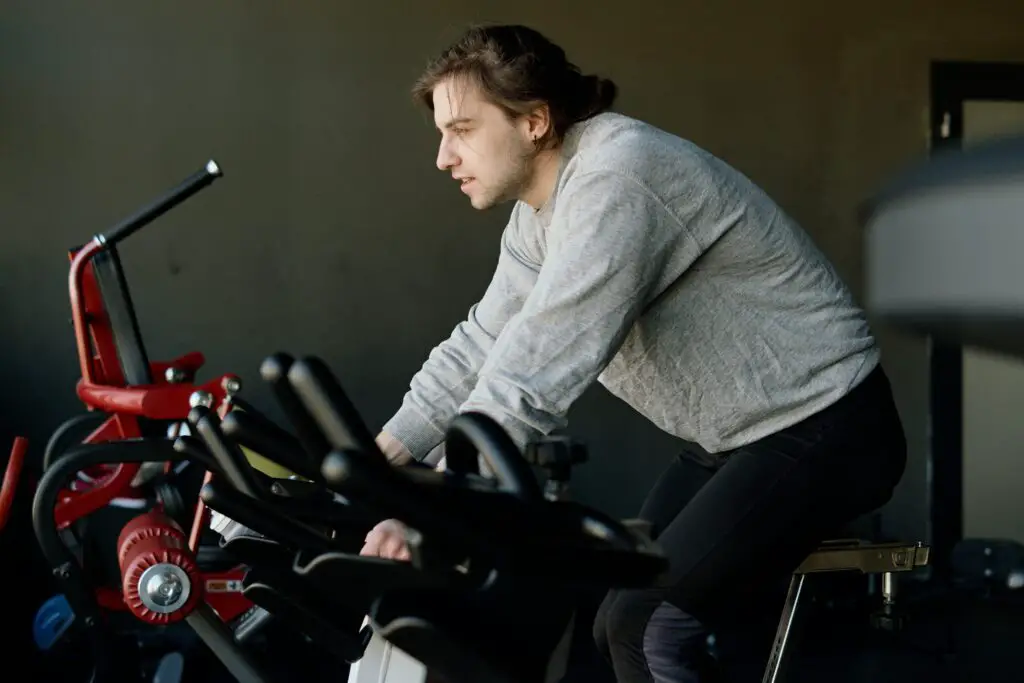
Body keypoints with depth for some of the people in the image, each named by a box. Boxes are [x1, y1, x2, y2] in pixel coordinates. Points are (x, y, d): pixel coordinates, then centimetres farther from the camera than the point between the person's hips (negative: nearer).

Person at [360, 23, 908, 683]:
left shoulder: (618, 177, -25)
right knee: (621, 627, 5)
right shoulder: (541, 211, 6)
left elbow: (536, 368, -32)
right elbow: (481, 346, 6)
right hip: (729, 437, 10)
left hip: (821, 430, -10)